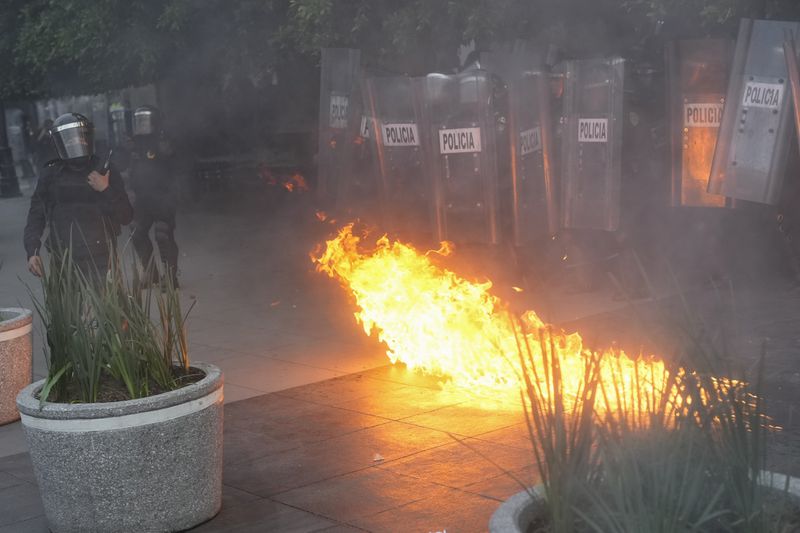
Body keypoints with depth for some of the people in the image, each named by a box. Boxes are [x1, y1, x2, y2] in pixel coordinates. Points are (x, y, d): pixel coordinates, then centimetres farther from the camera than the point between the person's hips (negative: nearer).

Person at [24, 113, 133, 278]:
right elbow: (36, 216, 9)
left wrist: (106, 190, -8)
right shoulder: (51, 175, 5)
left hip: (101, 261, 0)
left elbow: (126, 217, 3)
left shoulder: (105, 172, 5)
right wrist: (32, 252, -2)